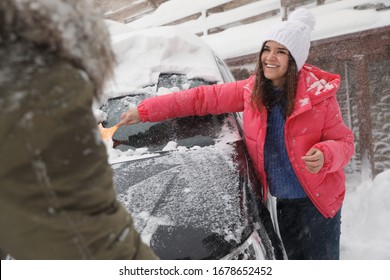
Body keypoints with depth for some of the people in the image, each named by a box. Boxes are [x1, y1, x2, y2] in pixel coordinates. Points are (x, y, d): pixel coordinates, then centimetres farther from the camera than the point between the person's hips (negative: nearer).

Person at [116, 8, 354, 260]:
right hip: (283, 201, 4)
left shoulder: (319, 95, -14)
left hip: (318, 201, -3)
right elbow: (202, 97, -3)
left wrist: (325, 156, -31)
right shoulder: (251, 91, -5)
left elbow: (344, 141, -6)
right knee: (295, 258, 19)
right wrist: (145, 111, -3)